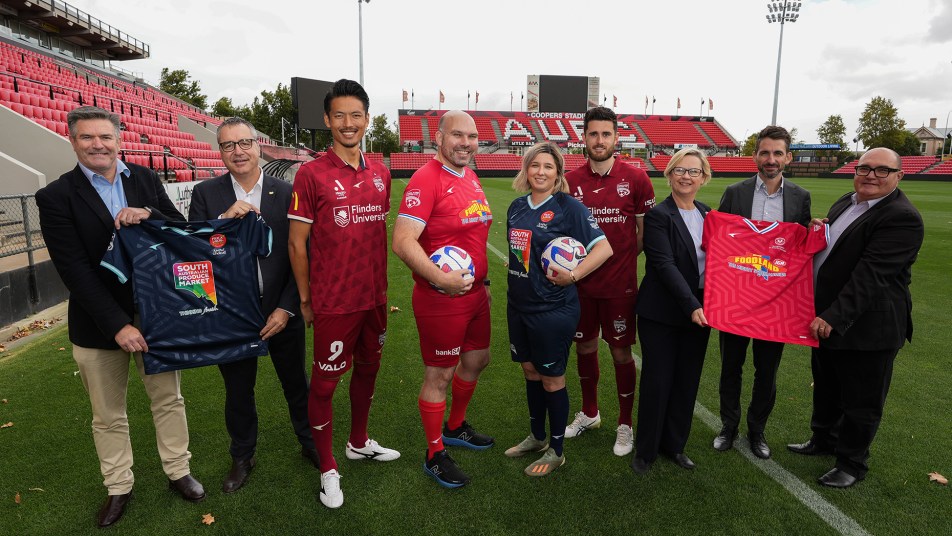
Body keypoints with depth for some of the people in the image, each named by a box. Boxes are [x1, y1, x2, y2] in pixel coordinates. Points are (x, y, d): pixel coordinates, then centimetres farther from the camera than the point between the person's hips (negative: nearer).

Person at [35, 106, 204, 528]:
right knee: (108, 416, 15)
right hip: (97, 325, -2)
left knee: (169, 399, 14)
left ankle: (178, 471, 33)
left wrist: (149, 216, -20)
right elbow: (75, 270, -13)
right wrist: (118, 324, -19)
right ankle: (118, 486, 34)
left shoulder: (145, 178, 1)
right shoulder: (55, 196, -8)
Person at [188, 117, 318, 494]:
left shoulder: (287, 193, -5)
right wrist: (224, 219, -23)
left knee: (296, 385, 16)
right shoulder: (206, 194, -3)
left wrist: (286, 308, -10)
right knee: (238, 392, 17)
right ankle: (242, 458, 39)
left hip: (281, 312, 0)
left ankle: (310, 443, 40)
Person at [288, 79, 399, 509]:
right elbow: (297, 242, -7)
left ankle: (359, 442, 41)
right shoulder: (311, 174, -10)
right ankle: (328, 469, 23)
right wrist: (305, 299, -5)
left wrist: (383, 284, 13)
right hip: (334, 302, -5)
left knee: (368, 368, 19)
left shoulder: (381, 173, 5)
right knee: (325, 381, 5)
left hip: (374, 298, 6)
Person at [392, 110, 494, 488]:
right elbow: (402, 241, -25)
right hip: (441, 300, -9)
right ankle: (435, 456, 25)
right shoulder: (426, 179, -17)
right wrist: (439, 278, -33)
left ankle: (455, 428, 46)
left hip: (475, 293, 9)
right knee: (439, 375, 5)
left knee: (477, 360, 22)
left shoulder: (470, 177, 10)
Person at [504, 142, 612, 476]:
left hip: (553, 309, -6)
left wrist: (573, 275, -20)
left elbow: (604, 248, -15)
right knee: (530, 371, 18)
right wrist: (516, 277, 9)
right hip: (519, 304, 7)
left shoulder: (568, 207, -12)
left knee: (552, 379, 5)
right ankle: (536, 437, 38)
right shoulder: (517, 206, 7)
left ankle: (556, 451, 24)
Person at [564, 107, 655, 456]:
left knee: (621, 352, 6)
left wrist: (621, 257, -5)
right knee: (585, 347, 15)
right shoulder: (571, 181, 0)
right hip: (581, 282, 3)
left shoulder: (636, 178, -6)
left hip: (619, 284, -3)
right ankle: (589, 413, 38)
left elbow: (645, 231, 1)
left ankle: (625, 425, 26)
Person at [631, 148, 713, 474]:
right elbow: (665, 265, -18)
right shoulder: (658, 215, -10)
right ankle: (646, 450, 20)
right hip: (662, 313, -5)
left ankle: (674, 444, 30)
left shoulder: (708, 215, 9)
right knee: (657, 382, 2)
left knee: (687, 382, 12)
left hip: (698, 311, 6)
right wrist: (691, 305, -25)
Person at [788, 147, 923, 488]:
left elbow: (871, 275, -27)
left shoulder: (902, 218, -20)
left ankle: (852, 463, 26)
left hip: (865, 327, -8)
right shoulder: (845, 203, 8)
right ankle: (824, 439, 44)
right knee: (826, 388, 24)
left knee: (860, 400, 8)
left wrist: (833, 318, -30)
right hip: (826, 319, 9)